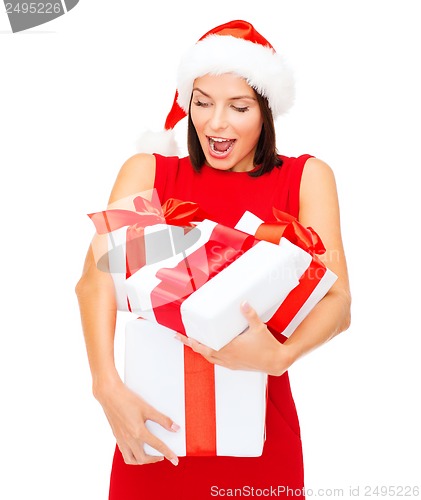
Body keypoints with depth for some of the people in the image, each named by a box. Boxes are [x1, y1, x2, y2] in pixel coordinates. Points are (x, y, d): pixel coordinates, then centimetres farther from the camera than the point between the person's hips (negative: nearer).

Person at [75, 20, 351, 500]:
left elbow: (338, 302, -11)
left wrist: (281, 355, -31)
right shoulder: (148, 172, 0)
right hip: (157, 418, 1)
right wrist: (107, 385, -29)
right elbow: (96, 280, -14)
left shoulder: (306, 178, -1)